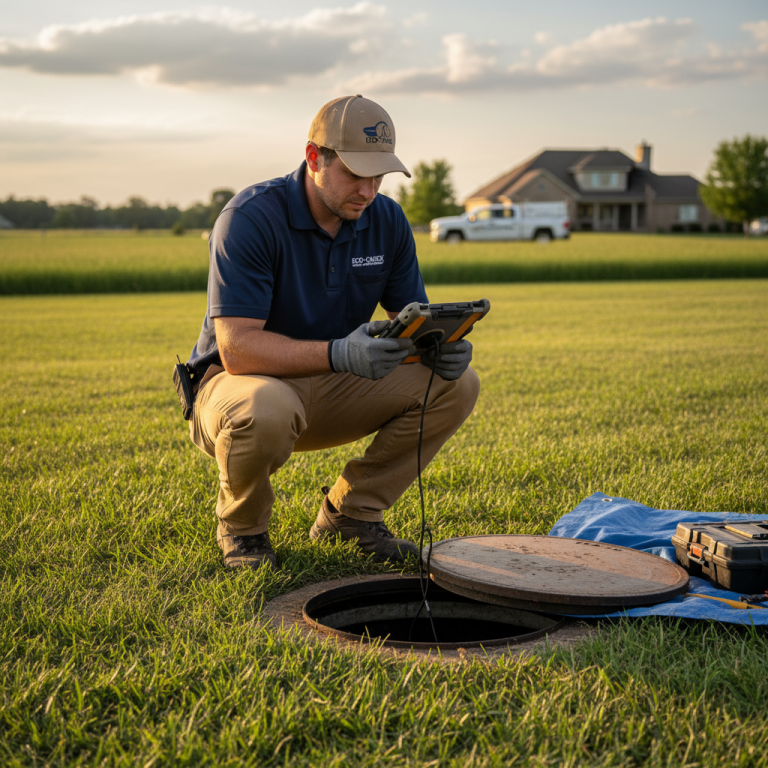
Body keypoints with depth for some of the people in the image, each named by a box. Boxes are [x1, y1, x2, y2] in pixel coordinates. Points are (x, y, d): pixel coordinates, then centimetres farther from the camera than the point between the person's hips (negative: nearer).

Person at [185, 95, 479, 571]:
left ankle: (352, 511, 4)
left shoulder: (387, 220, -4)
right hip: (242, 382, -5)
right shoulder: (250, 218, -22)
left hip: (331, 390, 6)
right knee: (265, 410, -42)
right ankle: (241, 526, -6)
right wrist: (337, 354, -44)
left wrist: (442, 345, -24)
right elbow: (236, 348, -30)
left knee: (457, 384, -12)